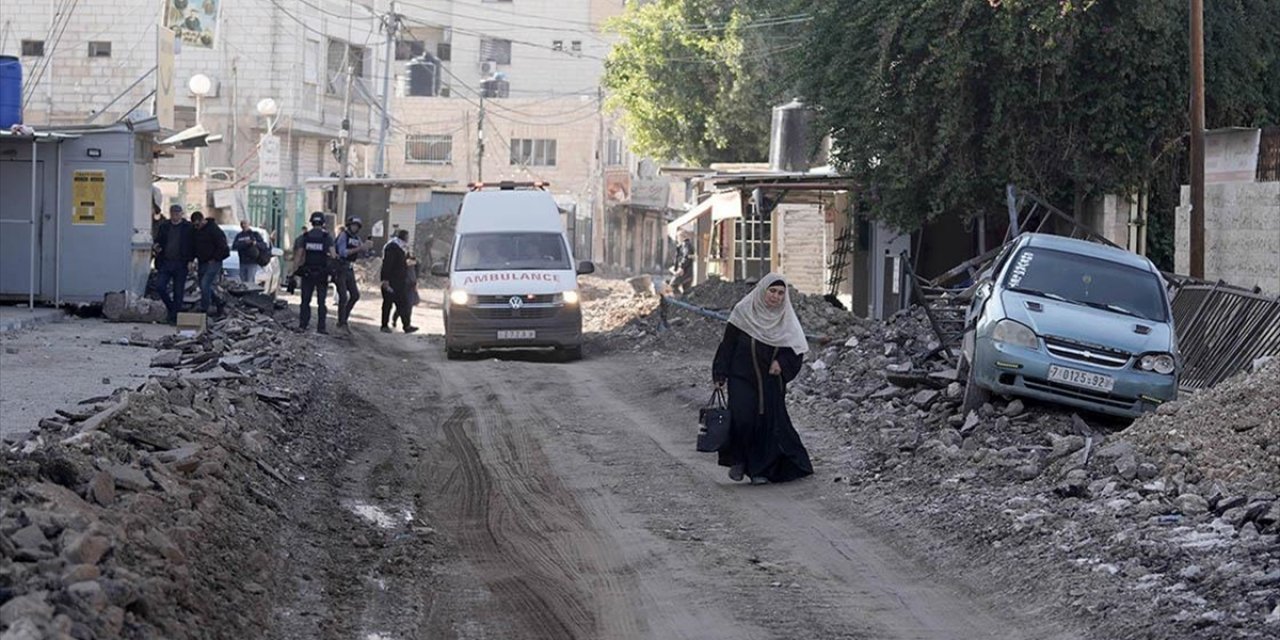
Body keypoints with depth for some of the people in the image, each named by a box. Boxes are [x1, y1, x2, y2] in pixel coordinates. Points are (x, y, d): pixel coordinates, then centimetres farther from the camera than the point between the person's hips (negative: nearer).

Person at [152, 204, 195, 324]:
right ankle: (171, 308, 16)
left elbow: (193, 245, 1)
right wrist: (155, 248, -7)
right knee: (159, 286, -7)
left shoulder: (188, 228, 1)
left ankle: (174, 318, 8)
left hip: (180, 264, -3)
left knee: (178, 292, 0)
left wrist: (190, 260, -10)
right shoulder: (164, 226, 10)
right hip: (165, 263, 3)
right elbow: (157, 241, 17)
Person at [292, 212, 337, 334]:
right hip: (322, 273, -1)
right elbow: (333, 255, -12)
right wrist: (334, 256, 9)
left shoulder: (304, 237, 1)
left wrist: (297, 268, 3)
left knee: (305, 300, 10)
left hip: (307, 273, 1)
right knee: (321, 301, 3)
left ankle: (302, 325, 7)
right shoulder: (327, 237, -5)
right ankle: (321, 327, 0)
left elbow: (299, 255, -1)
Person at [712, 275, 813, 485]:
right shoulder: (743, 311, -3)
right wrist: (720, 375, -6)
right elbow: (728, 344, -1)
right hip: (742, 378, -2)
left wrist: (782, 362, -14)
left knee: (768, 422, -2)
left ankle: (761, 470, 11)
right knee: (742, 418, -18)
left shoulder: (786, 319, 4)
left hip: (771, 382, 2)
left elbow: (797, 350, 6)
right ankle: (738, 460, 5)